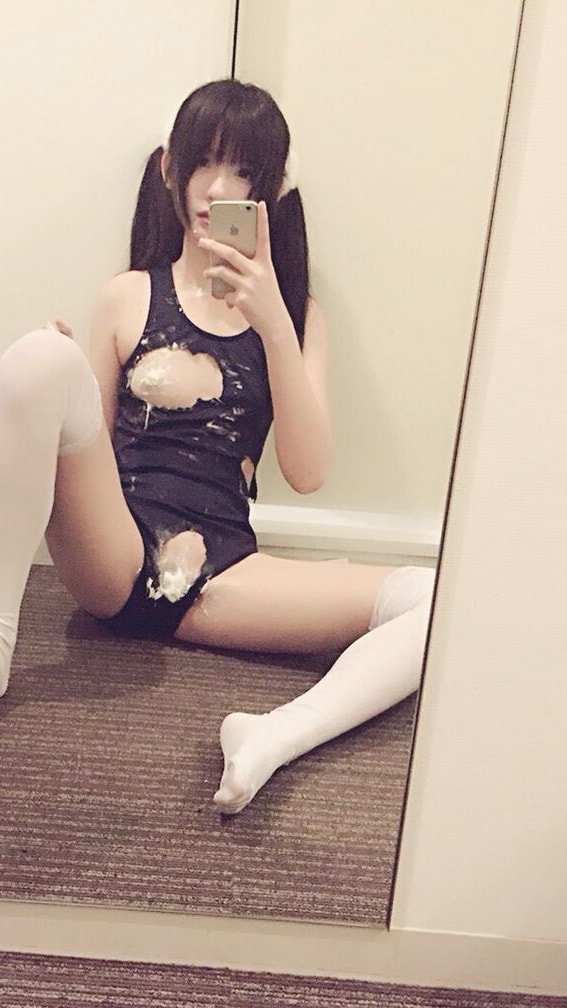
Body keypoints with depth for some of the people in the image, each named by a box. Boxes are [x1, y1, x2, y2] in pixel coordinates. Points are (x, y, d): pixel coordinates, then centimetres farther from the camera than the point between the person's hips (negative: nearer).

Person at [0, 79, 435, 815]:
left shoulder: (296, 314, 14)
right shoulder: (130, 297, 13)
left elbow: (307, 473, 1)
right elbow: (90, 443, 15)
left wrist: (273, 325, -9)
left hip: (219, 575, 1)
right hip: (114, 555, 0)